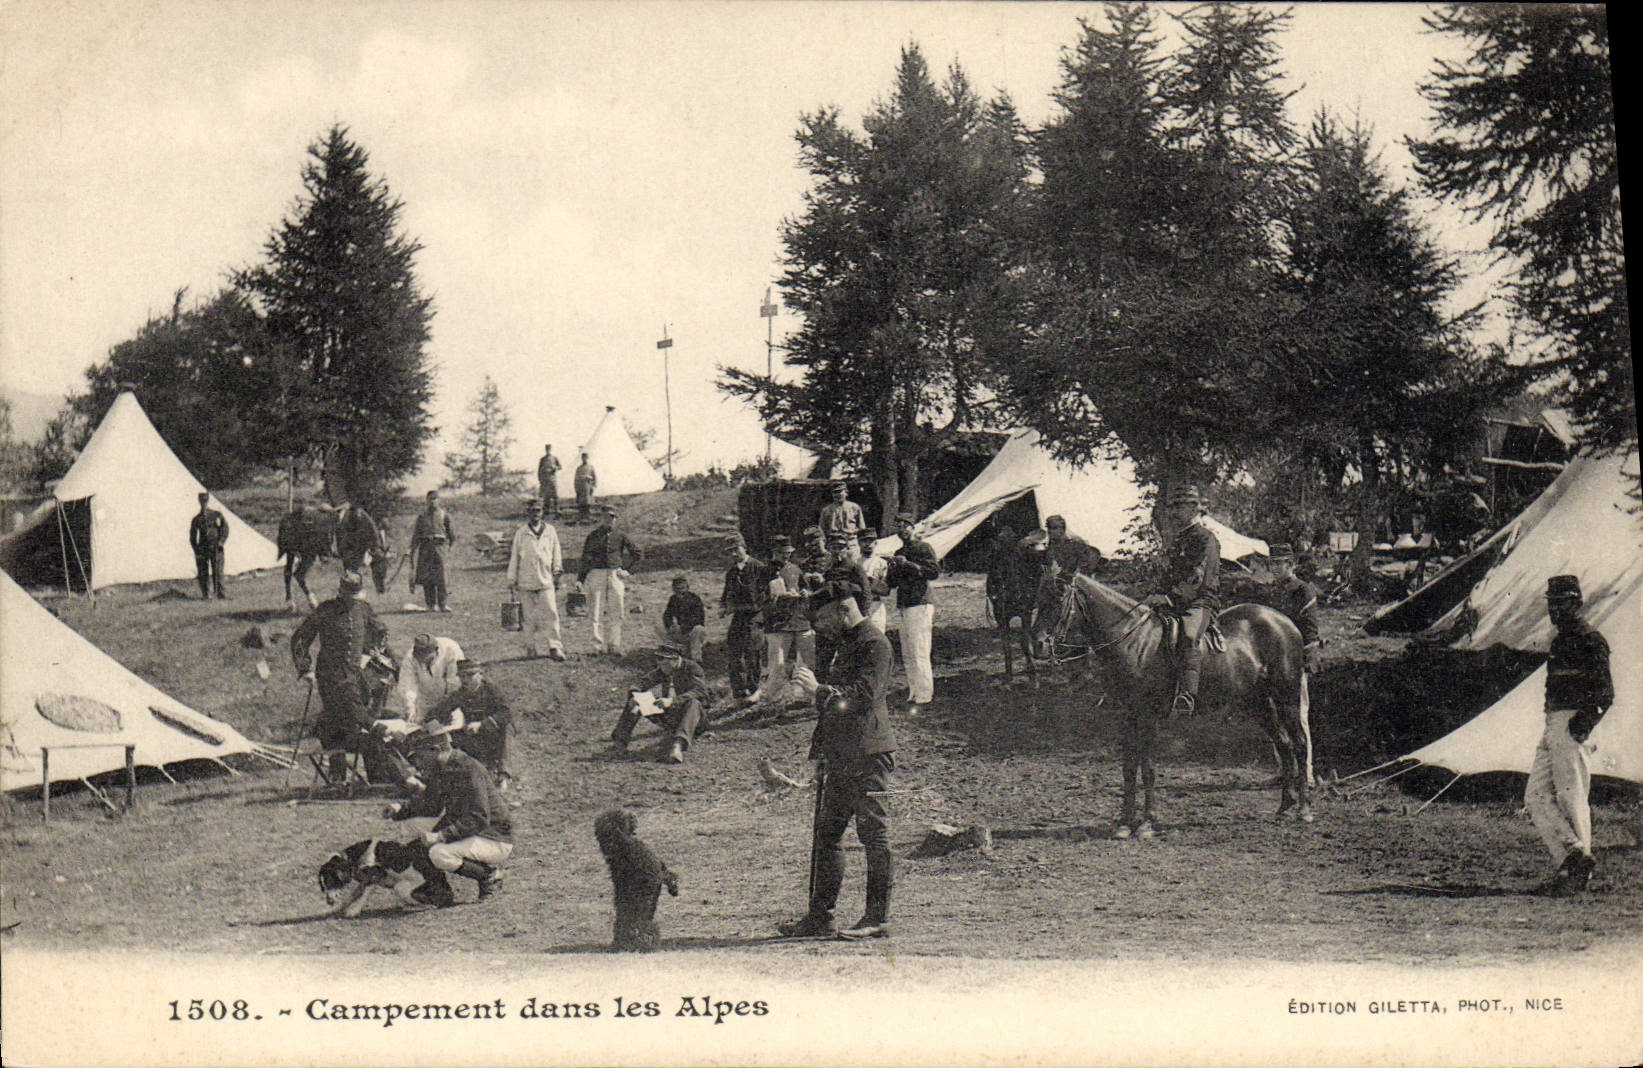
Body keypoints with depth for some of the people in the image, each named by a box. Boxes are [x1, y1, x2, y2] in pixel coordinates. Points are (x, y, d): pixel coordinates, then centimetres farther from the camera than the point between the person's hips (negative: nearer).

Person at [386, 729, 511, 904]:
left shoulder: (469, 770, -23)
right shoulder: (440, 770, 6)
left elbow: (479, 819, -27)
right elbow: (430, 802, 21)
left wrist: (441, 836, -30)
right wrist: (401, 808, 4)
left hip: (496, 841, -10)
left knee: (439, 853, -28)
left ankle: (490, 875, -9)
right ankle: (438, 889, 10)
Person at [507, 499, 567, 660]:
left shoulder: (550, 530, 11)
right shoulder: (521, 532, 8)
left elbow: (556, 552, 17)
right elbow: (514, 556, 10)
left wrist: (557, 571, 10)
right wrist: (512, 579, 8)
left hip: (546, 580, 0)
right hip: (527, 579, 0)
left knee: (551, 613, -8)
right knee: (530, 616, 3)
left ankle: (555, 647, -6)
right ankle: (532, 648, 10)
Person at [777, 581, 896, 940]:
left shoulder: (874, 643, -10)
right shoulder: (847, 643, 21)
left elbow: (865, 695, -22)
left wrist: (825, 692, -28)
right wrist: (821, 748, 22)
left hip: (867, 754, -10)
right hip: (841, 756, 10)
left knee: (874, 836, -4)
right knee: (826, 835, 10)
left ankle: (878, 919, 0)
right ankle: (819, 917, 15)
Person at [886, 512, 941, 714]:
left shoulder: (923, 547, -2)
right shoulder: (899, 553, 22)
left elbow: (934, 571, -16)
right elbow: (892, 582, 23)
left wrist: (908, 565, -18)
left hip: (920, 605, -9)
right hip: (905, 606, 9)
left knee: (919, 653, -11)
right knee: (907, 656, 9)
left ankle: (923, 697, -11)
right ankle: (914, 694, 15)